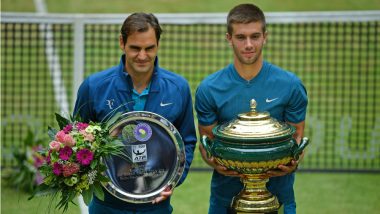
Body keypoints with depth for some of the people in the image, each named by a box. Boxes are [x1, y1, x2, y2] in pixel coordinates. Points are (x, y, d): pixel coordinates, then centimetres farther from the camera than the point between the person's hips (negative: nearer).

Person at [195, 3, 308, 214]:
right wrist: (214, 162, -17)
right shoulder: (209, 89, -4)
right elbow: (207, 139, 4)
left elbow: (297, 135, 2)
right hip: (226, 194, 0)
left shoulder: (290, 85, -5)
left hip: (277, 191, 0)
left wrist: (292, 163, -18)